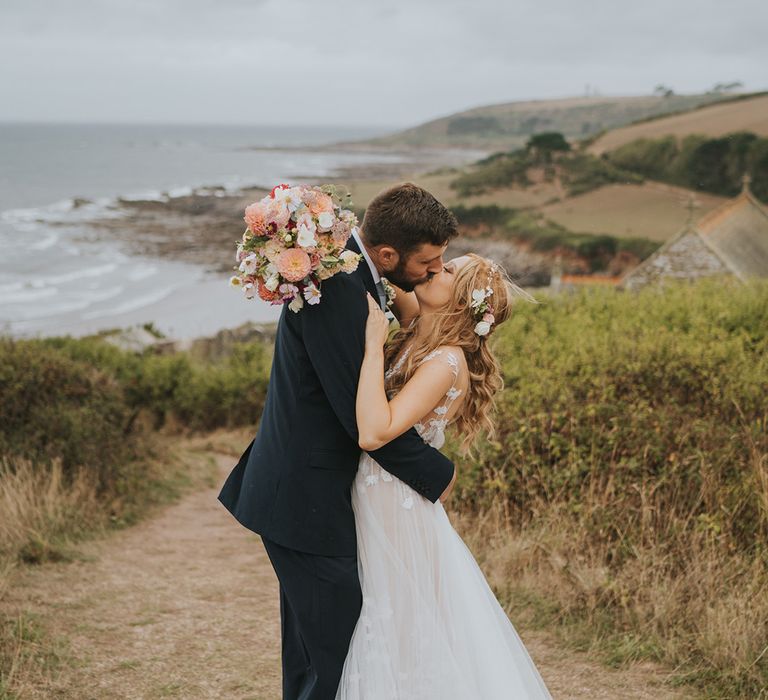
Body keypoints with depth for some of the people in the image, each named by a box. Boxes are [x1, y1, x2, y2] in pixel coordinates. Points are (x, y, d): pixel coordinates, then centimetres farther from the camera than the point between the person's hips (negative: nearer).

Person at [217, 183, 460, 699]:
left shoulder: (349, 269, 5)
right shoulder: (336, 289, -26)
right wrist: (438, 474, -10)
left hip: (301, 492, 10)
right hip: (307, 501, -10)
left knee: (311, 655, 21)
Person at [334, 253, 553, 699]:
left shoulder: (447, 362, -21)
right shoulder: (411, 338, 2)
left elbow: (373, 433, -31)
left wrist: (374, 344, -27)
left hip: (395, 516, -8)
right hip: (372, 508, 8)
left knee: (403, 648, 6)